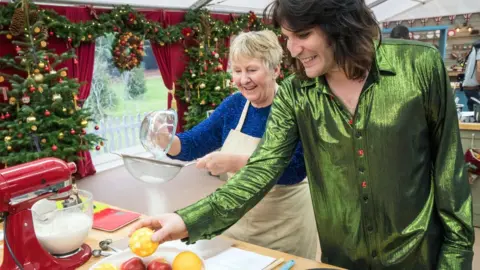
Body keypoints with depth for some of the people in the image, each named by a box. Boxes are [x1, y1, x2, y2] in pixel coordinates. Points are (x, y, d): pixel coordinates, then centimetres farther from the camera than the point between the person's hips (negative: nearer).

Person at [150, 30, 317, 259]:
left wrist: (235, 162, -39)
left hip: (285, 228, -5)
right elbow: (193, 143, 1)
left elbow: (296, 169, -30)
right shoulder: (234, 104, -1)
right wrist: (165, 140, -20)